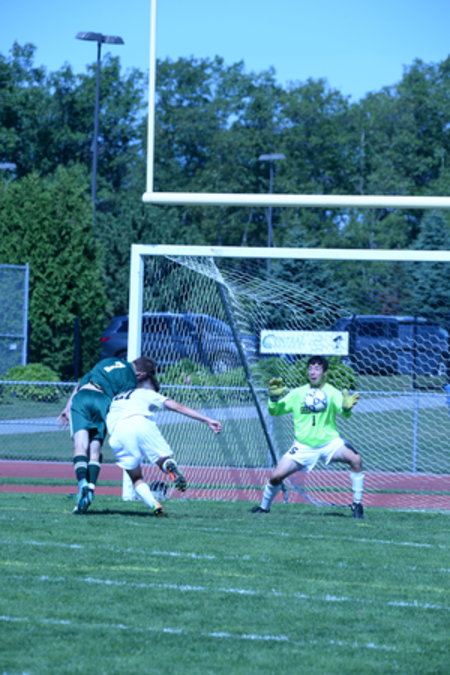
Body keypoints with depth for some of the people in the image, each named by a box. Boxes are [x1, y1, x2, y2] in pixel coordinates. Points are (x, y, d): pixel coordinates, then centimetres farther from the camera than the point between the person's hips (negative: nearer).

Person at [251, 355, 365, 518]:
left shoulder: (332, 393, -6)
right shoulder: (297, 394, 2)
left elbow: (343, 412, -24)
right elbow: (274, 411, 6)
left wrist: (346, 408, -49)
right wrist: (274, 397, -15)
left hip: (329, 442, -2)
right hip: (304, 446, 2)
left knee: (355, 458, -27)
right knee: (276, 476, -9)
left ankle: (357, 504, -16)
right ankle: (264, 507, 20)